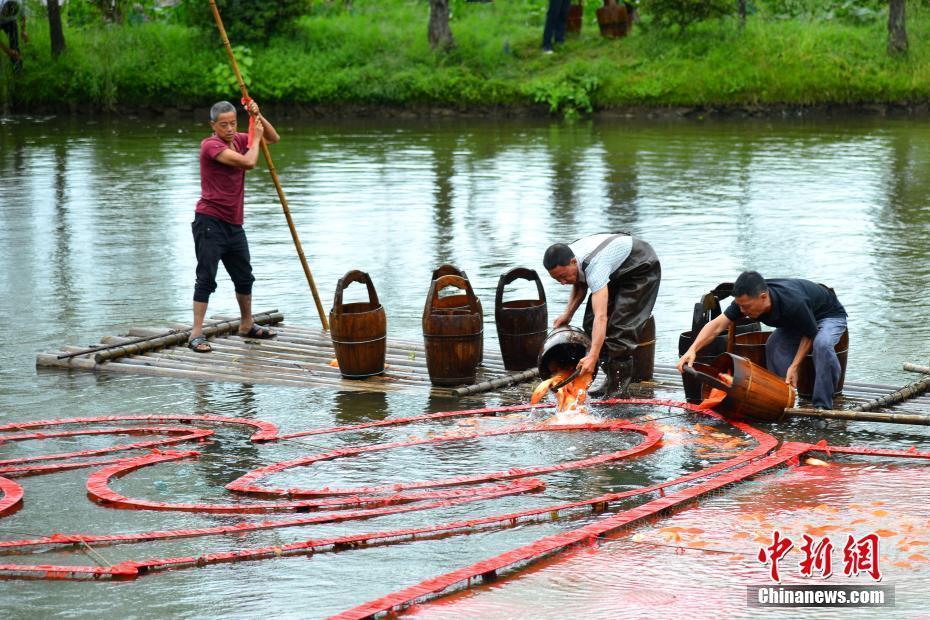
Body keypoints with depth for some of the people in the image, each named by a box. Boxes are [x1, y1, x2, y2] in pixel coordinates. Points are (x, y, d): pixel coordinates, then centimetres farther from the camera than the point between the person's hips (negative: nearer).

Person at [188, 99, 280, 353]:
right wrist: (255, 137, -8)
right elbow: (248, 162, -24)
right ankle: (197, 334, -10)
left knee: (244, 277, 19)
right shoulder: (210, 145, -16)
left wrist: (258, 117, 3)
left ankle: (247, 325, 36)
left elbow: (273, 138, 19)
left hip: (233, 223, 8)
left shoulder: (238, 140, 9)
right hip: (210, 221, -8)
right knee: (206, 278, -11)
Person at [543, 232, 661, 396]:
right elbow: (580, 285, 5)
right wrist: (568, 314, -11)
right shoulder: (564, 260, -18)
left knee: (620, 326, -20)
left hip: (642, 268, -8)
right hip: (616, 272, 9)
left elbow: (601, 316, -51)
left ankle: (617, 388, -14)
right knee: (591, 323, -1)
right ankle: (611, 381, 5)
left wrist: (593, 356, -60)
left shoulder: (594, 266, -44)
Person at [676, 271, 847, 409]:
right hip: (794, 321, 6)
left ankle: (823, 407, -24)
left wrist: (794, 366, -27)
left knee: (822, 344, -35)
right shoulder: (746, 299, -27)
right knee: (774, 346, -18)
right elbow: (717, 325, -27)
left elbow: (809, 335, -26)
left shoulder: (793, 303, -44)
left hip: (829, 315, -6)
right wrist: (692, 350, -39)